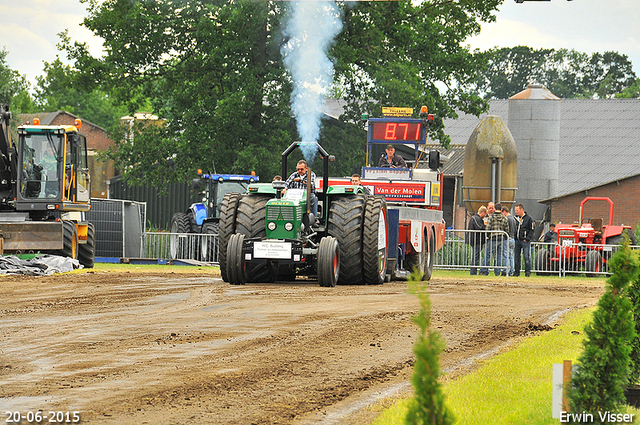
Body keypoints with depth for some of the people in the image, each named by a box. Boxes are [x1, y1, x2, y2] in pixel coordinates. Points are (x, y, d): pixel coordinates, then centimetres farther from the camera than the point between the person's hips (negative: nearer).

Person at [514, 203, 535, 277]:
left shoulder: (528, 218, -1)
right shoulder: (515, 218, 13)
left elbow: (531, 230, -2)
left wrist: (527, 238, -11)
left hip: (525, 241, -5)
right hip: (517, 240, 5)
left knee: (527, 257, -5)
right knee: (517, 257, 5)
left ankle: (528, 271, -1)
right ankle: (517, 272, 10)